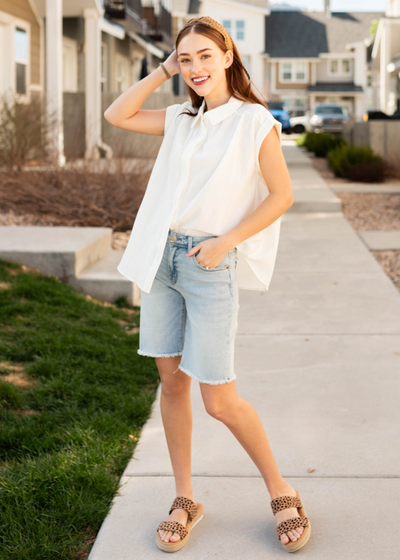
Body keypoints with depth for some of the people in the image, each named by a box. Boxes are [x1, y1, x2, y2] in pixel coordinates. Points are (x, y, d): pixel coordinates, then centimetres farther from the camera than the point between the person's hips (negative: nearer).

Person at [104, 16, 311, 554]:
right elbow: (117, 115, 12)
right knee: (172, 382, 8)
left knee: (220, 400, -5)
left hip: (211, 266, -6)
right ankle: (185, 500, 22)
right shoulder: (181, 119, 10)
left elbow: (281, 195, -6)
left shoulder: (254, 121, -6)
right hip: (162, 258, 6)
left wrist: (225, 242, -12)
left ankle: (281, 490, 16)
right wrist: (162, 71, 7)